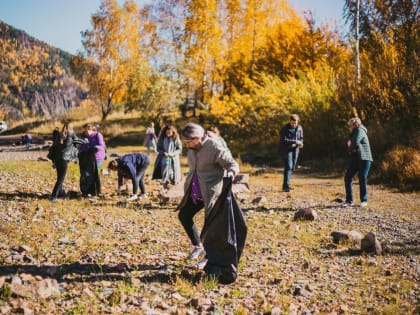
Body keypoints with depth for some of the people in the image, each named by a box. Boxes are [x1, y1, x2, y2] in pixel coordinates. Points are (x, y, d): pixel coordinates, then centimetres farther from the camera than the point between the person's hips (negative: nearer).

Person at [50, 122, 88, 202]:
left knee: (60, 177, 21)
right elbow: (78, 140, 12)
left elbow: (54, 147, 16)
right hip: (64, 158, -6)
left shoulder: (59, 135, 15)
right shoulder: (71, 134, 0)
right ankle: (54, 196, -10)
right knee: (61, 178, -4)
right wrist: (85, 141, 33)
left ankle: (60, 191, 37)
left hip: (56, 158, 6)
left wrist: (53, 160, 21)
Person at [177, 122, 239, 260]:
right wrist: (188, 185, 18)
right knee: (183, 215, 14)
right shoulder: (192, 148, 3)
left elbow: (233, 164, -17)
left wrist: (230, 173, -38)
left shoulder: (214, 148, -21)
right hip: (195, 191, 9)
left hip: (211, 192, -9)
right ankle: (198, 246, 28)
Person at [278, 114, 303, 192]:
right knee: (288, 167, -17)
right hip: (286, 150, -6)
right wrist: (295, 142, -26)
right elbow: (284, 140, -20)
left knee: (292, 168, 9)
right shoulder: (285, 129, -12)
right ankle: (286, 186, -20)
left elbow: (301, 139, 12)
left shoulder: (300, 128, 3)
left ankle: (286, 185, 20)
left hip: (295, 150, 6)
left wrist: (300, 144, -12)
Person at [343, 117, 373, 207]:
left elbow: (355, 143, -23)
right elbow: (349, 143, 19)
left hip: (363, 159, -9)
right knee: (347, 178, 0)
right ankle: (349, 200, 5)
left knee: (362, 179, -3)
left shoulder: (360, 131, -9)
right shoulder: (353, 133, 20)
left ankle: (364, 200, 10)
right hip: (354, 158, 9)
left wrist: (351, 146, -2)